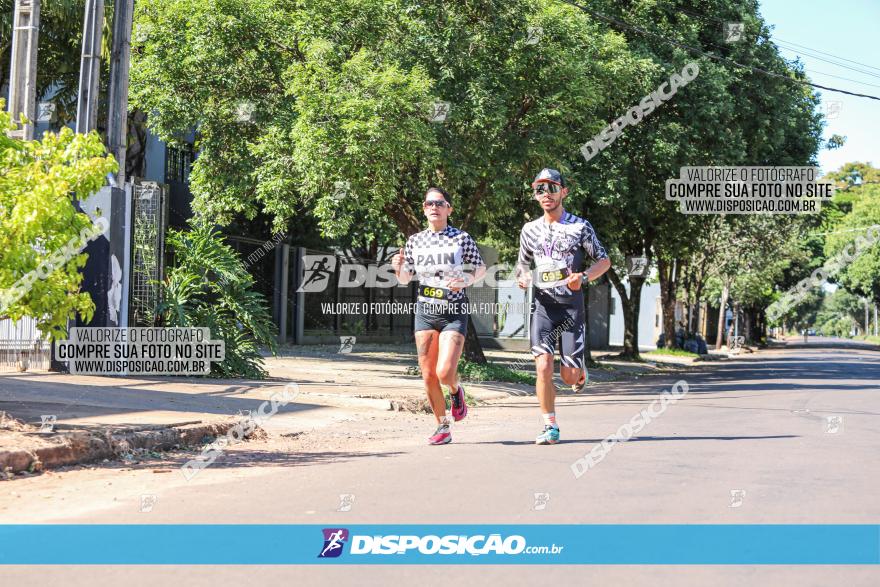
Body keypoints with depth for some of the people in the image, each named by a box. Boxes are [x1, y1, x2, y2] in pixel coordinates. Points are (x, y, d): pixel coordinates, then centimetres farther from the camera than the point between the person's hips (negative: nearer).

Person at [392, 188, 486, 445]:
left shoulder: (462, 238, -3)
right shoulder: (414, 240, 6)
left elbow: (481, 267, 7)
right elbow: (405, 279, 13)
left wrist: (468, 280, -13)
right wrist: (398, 267, -9)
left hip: (454, 311, -3)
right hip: (425, 309, 3)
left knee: (445, 373, -16)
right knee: (428, 375, 2)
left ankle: (456, 390, 20)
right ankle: (443, 427, 17)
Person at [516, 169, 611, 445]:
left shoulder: (580, 226, -1)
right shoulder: (530, 230, 9)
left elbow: (604, 261, 3)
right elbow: (523, 262, 22)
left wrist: (583, 278, -16)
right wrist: (523, 277, -3)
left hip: (572, 306, -2)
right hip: (543, 306, 2)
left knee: (569, 376, -2)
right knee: (543, 366, -14)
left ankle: (580, 369, 36)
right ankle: (551, 428, -4)